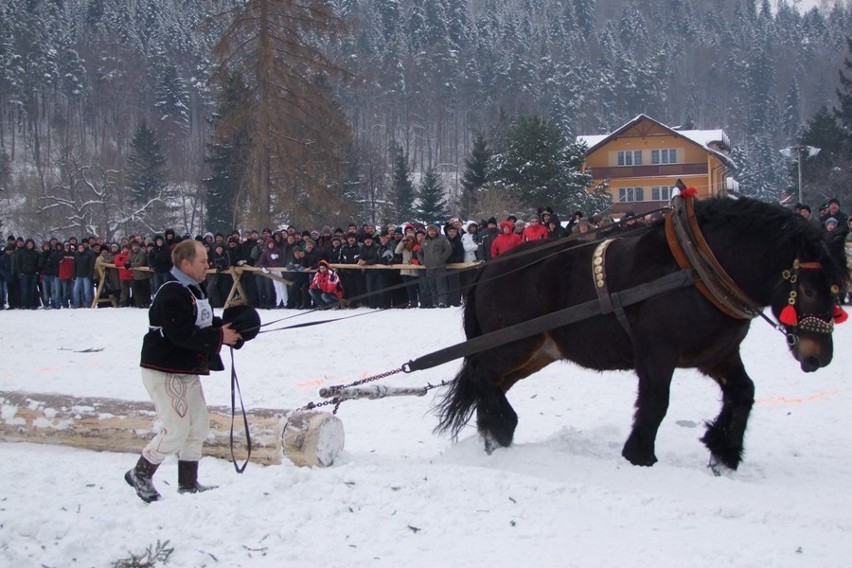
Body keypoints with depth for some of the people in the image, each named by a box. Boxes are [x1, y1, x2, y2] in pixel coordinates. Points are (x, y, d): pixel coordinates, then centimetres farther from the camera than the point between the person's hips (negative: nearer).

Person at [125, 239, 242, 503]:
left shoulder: (195, 290, 13)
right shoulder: (172, 294, -20)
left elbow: (204, 324, 17)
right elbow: (182, 334, -28)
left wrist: (228, 328, -2)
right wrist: (219, 337, -23)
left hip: (188, 370, 10)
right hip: (165, 371, -10)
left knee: (199, 426, 13)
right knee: (177, 429, -8)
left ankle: (188, 483, 23)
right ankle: (140, 474, 10)